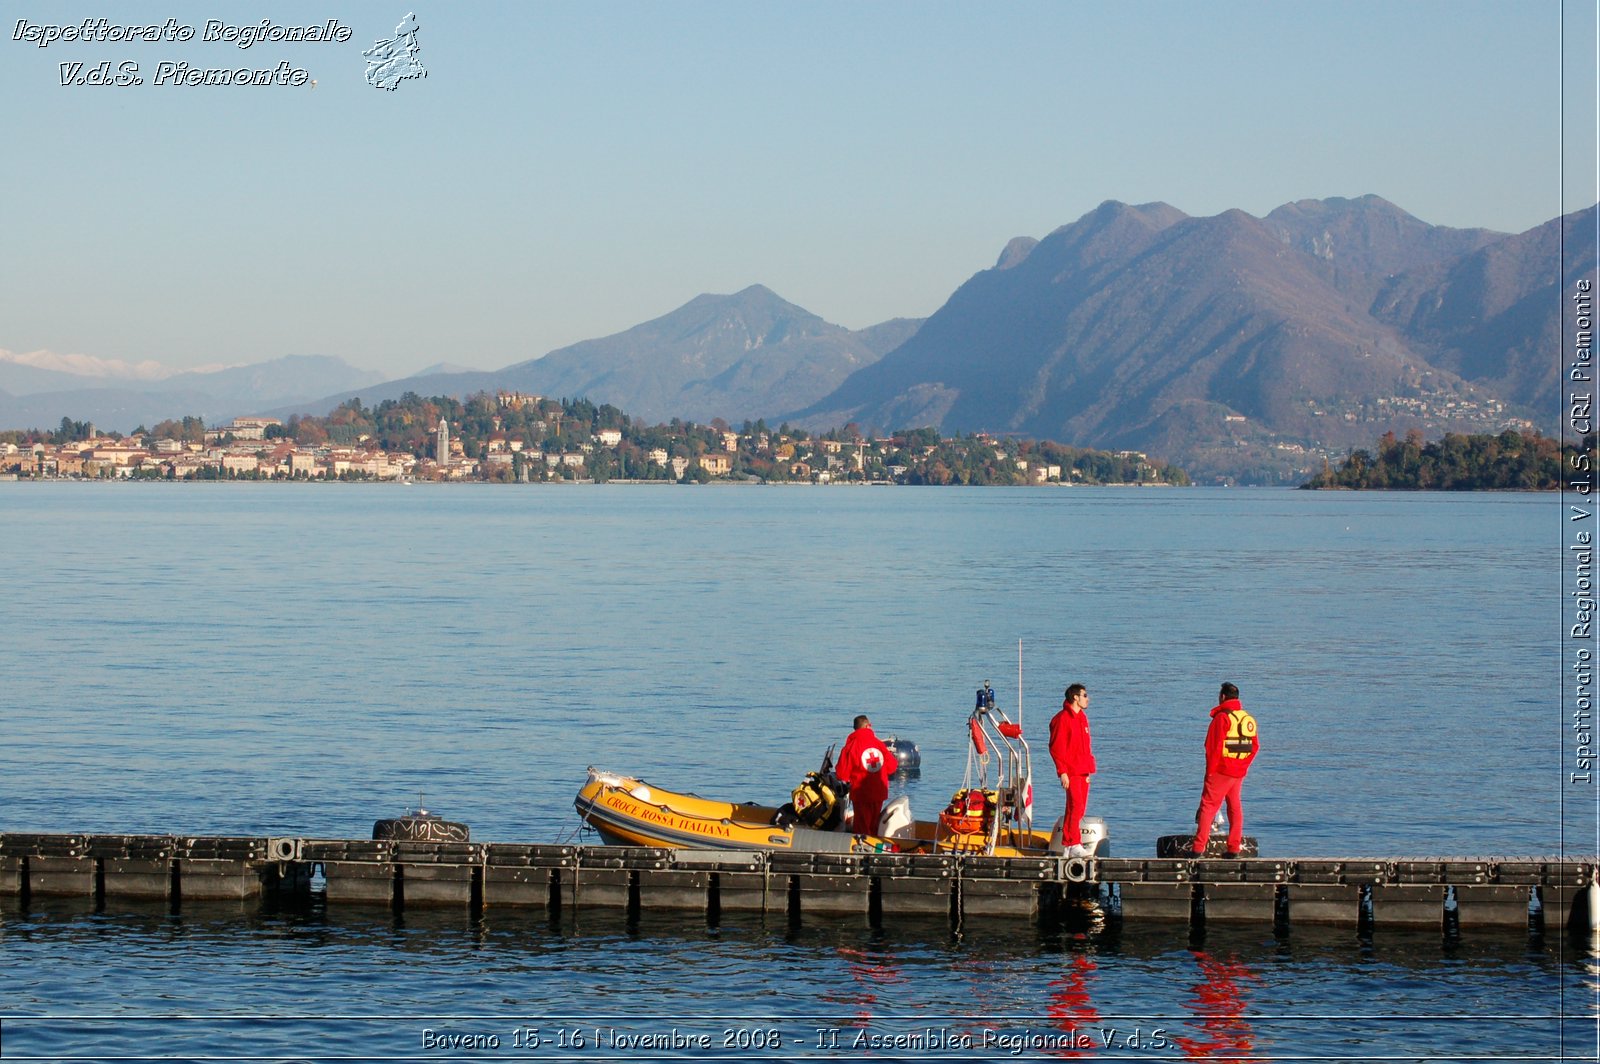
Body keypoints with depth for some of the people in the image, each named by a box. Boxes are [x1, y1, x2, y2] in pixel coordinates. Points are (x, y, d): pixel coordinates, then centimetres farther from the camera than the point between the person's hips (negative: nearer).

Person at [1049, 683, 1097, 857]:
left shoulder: (1082, 717, 17)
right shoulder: (1062, 719, -10)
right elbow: (1056, 748, -14)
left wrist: (1089, 770, 18)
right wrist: (1062, 772, -19)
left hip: (1083, 771, 9)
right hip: (1071, 772, -9)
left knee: (1078, 808, 9)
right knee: (1076, 806, -13)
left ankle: (1068, 845, 13)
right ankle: (1074, 845, -13)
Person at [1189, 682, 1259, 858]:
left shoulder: (1222, 718, -11)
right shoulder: (1249, 719, 10)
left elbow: (1213, 747, -14)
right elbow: (1255, 747, 14)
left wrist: (1210, 770, -7)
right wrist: (1243, 765, 16)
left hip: (1221, 771, -6)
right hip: (1239, 772, 6)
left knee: (1208, 806, -5)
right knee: (1235, 807, 12)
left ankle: (1198, 848, -10)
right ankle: (1234, 849, 10)